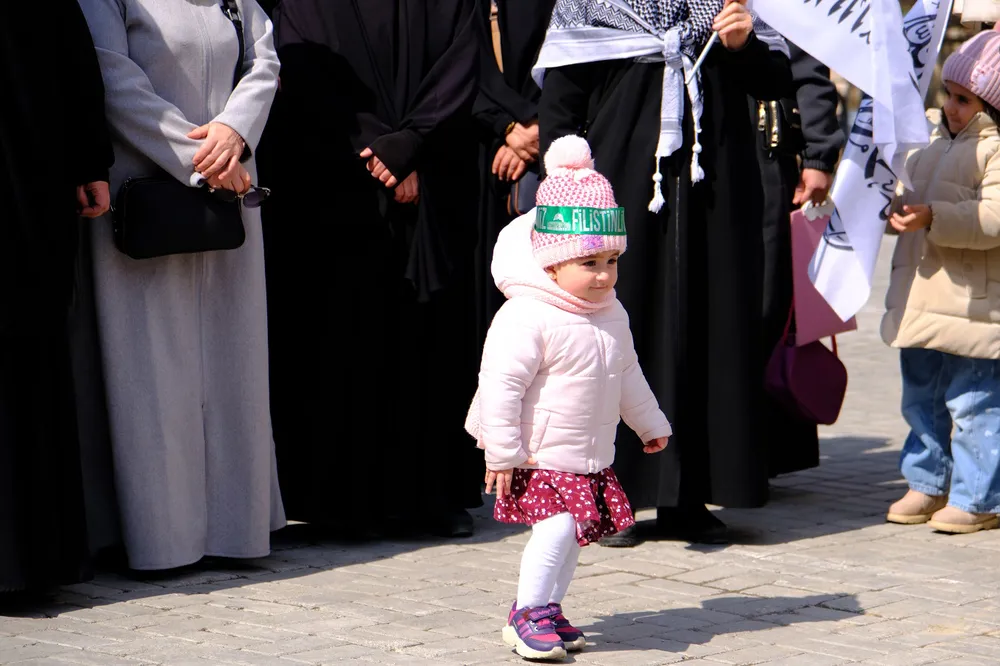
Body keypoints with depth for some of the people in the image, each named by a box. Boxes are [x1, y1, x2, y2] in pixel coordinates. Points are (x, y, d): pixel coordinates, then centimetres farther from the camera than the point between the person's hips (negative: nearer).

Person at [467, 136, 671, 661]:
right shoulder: (526, 318, -19)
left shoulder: (611, 315, 8)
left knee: (575, 533, 8)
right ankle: (528, 613, -6)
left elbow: (627, 374, 23)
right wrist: (502, 453, -21)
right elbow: (500, 383, -20)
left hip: (590, 456, 8)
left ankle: (546, 609, 22)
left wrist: (650, 423, 31)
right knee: (557, 525, -19)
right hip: (538, 456, -8)